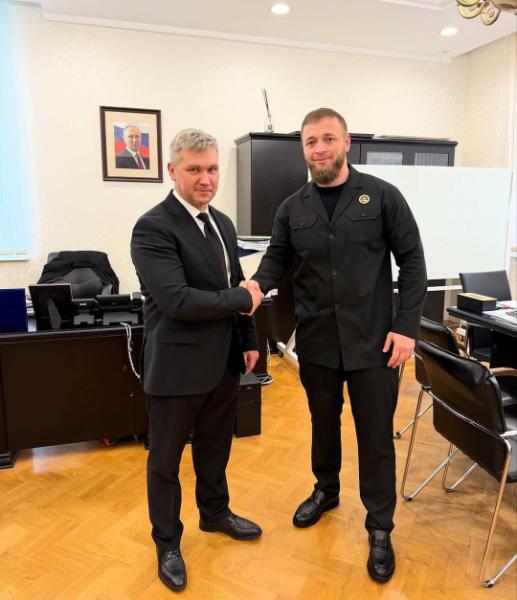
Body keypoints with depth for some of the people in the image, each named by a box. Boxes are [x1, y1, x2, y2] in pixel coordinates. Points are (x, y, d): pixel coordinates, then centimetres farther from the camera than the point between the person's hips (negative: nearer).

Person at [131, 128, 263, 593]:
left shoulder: (222, 223, 8)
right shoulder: (153, 228, -17)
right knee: (165, 459, 12)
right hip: (178, 365, -7)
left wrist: (249, 341, 13)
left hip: (224, 361, 7)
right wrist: (243, 301, -17)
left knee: (216, 447, 23)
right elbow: (176, 299, -27)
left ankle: (215, 512, 47)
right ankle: (167, 544, 33)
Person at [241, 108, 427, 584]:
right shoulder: (292, 208, 4)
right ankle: (326, 490, 46)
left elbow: (412, 262, -4)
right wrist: (257, 282, -16)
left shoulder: (382, 195, -5)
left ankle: (380, 529, 28)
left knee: (375, 435, 8)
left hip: (373, 341, -2)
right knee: (323, 423, 20)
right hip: (316, 342, 3)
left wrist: (406, 327, -10)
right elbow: (277, 258, 8)